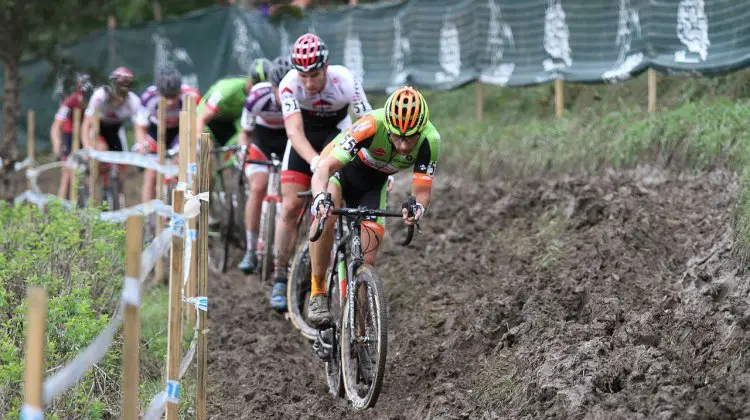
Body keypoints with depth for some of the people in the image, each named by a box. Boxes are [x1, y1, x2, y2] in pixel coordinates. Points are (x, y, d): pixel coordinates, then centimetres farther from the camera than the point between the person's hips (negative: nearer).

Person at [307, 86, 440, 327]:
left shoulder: (429, 141, -29)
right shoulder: (371, 126, -39)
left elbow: (423, 190, -25)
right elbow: (325, 167, -42)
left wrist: (418, 207, -49)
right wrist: (320, 196, -62)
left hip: (374, 184, 3)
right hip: (340, 170, -3)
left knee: (366, 261, -10)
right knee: (325, 216, -35)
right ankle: (317, 293, -23)